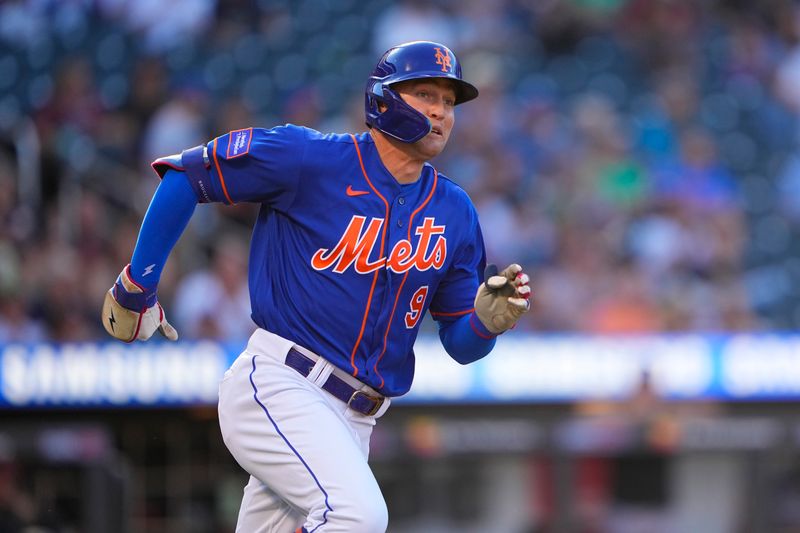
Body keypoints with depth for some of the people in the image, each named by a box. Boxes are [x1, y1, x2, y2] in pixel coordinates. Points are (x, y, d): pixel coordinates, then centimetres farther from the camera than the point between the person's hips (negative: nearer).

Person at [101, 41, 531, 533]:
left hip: (353, 423, 7)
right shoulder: (312, 159, -5)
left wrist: (487, 320, -10)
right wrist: (137, 286, 0)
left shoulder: (454, 212, 11)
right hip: (277, 386, -7)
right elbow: (187, 175, 1)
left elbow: (461, 344, 14)